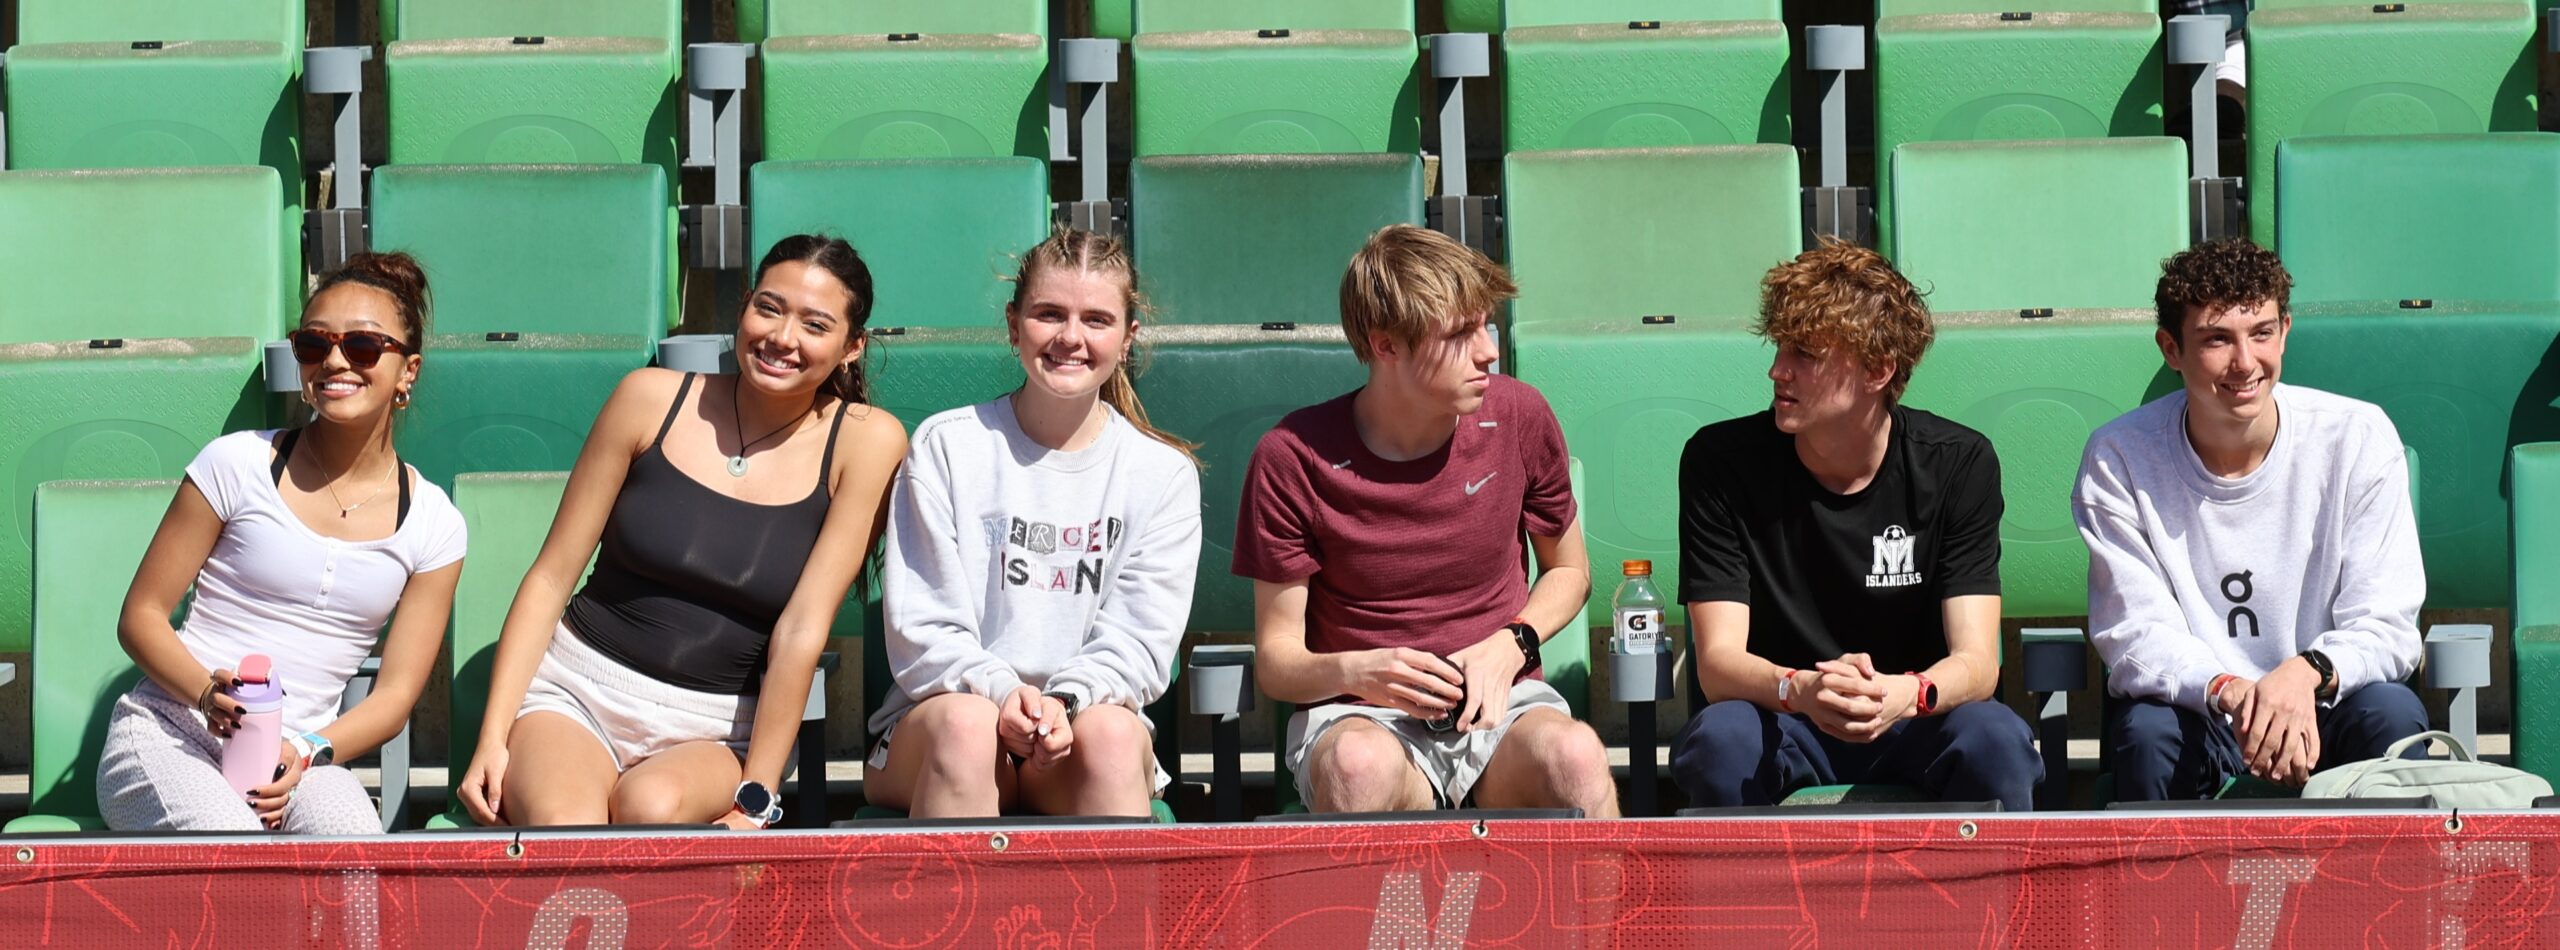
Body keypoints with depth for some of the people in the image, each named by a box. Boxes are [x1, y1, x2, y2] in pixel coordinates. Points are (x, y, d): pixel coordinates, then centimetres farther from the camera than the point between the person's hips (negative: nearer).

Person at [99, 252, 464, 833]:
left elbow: (396, 694, 6)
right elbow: (141, 617, 4)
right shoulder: (238, 465, 1)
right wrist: (210, 694, -17)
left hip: (296, 760, 2)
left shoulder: (432, 526, 7)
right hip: (167, 736, -2)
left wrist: (309, 753, -14)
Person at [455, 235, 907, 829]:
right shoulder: (653, 400, 0)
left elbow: (801, 631, -8)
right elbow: (551, 579, 3)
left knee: (653, 804, -34)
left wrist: (756, 798, -12)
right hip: (577, 691, 0)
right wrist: (492, 737, -5)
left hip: (718, 732, 0)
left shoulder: (866, 441, -3)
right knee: (562, 831, -33)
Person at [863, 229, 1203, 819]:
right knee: (968, 723, -36)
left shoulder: (1164, 474, 6)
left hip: (1090, 711, 1)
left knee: (1112, 733, -34)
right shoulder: (947, 446, 3)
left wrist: (1067, 702, -22)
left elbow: (1139, 642, -1)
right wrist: (1001, 691, -23)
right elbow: (921, 630, -3)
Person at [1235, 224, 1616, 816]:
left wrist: (1510, 645, -4)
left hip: (1503, 702, 2)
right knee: (1361, 766, -39)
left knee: (1574, 756, -35)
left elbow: (1569, 568, 18)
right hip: (1357, 714, -1)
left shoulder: (1519, 418, 1)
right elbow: (1275, 660, -2)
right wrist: (1354, 671, -25)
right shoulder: (1293, 458, -7)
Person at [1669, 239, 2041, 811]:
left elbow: (1977, 661, -13)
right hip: (1778, 722, -1)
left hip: (1910, 723, 1)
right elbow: (1718, 662, -14)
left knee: (1997, 740, -31)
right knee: (1719, 739, -34)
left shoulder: (1959, 464, -6)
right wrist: (1800, 690, -38)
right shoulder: (1721, 462, -9)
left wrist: (1907, 694, -37)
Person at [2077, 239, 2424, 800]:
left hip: (2321, 709, 1)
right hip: (2191, 712, -1)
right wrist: (2226, 690, -35)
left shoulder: (2359, 438, -7)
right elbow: (2135, 635, -13)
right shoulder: (2120, 459, -8)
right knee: (2147, 732, -33)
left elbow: (2385, 626, -9)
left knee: (2390, 714, -31)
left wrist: (2308, 673, -33)